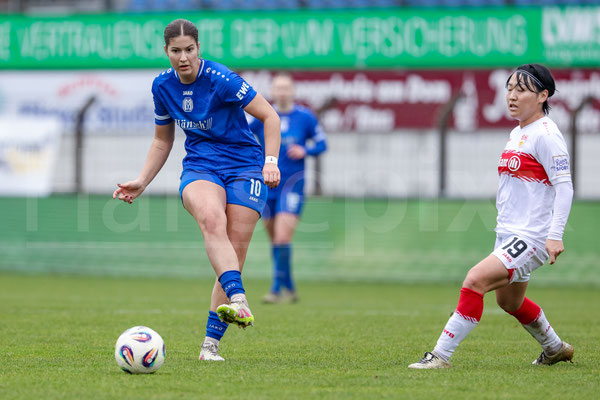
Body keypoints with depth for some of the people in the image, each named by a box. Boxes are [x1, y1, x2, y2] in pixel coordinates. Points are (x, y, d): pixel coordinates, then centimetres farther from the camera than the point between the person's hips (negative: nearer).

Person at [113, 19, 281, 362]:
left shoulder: (220, 79, -14)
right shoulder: (163, 86, 4)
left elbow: (270, 116, -10)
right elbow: (162, 142, 19)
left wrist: (271, 161, -22)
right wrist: (142, 183, 8)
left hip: (244, 167, -2)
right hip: (199, 169, 2)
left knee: (234, 254, -12)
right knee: (212, 218, -33)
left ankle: (211, 343, -4)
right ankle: (239, 301, -51)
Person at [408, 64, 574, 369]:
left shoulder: (545, 135, -14)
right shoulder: (516, 134, 13)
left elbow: (564, 187, -18)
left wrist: (555, 235, -24)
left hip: (532, 237, -10)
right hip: (508, 234, 10)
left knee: (475, 280, -23)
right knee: (509, 301, 23)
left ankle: (441, 355, -21)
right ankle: (555, 349, 46)